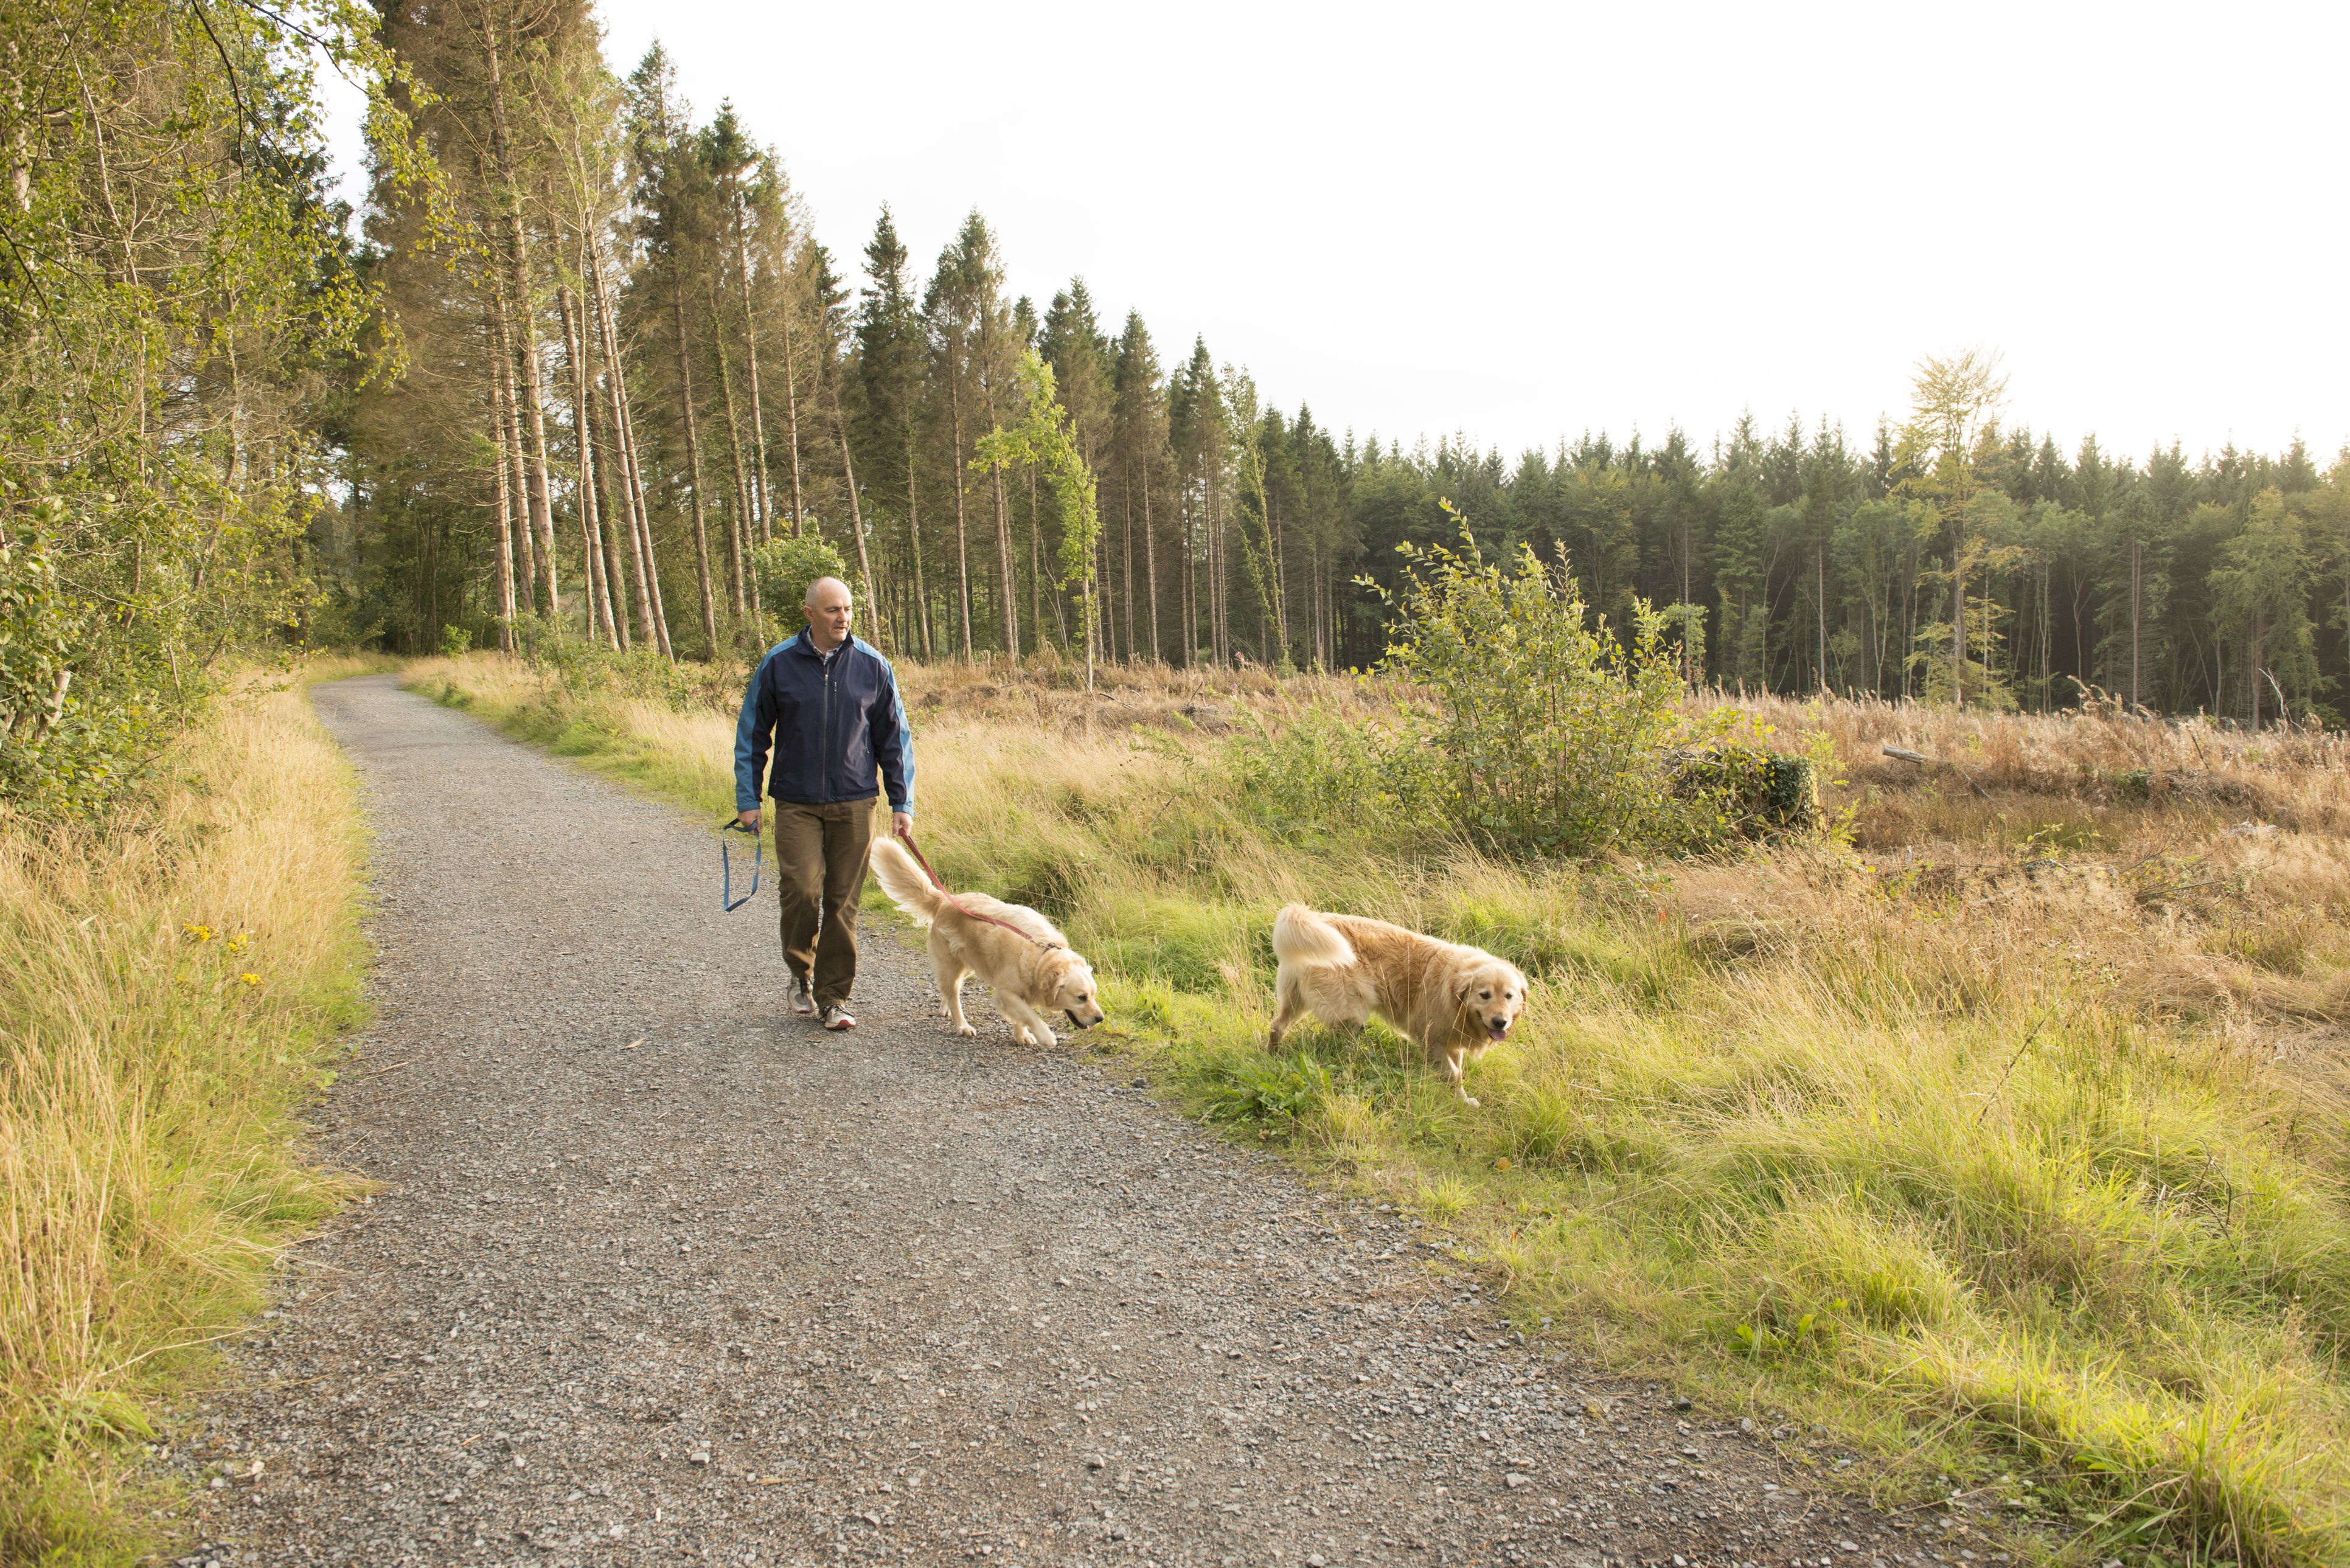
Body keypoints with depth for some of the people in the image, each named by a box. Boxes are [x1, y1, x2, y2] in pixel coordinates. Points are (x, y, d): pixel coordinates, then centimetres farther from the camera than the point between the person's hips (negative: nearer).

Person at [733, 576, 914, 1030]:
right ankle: (801, 973, 17)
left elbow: (894, 738, 8)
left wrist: (902, 804, 3)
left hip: (854, 804, 1)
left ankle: (834, 997, 13)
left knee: (843, 903, 2)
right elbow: (752, 734, 7)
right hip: (796, 804, -1)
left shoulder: (872, 666, 2)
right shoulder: (778, 664, 0)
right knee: (801, 891, -11)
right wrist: (748, 799, 3)